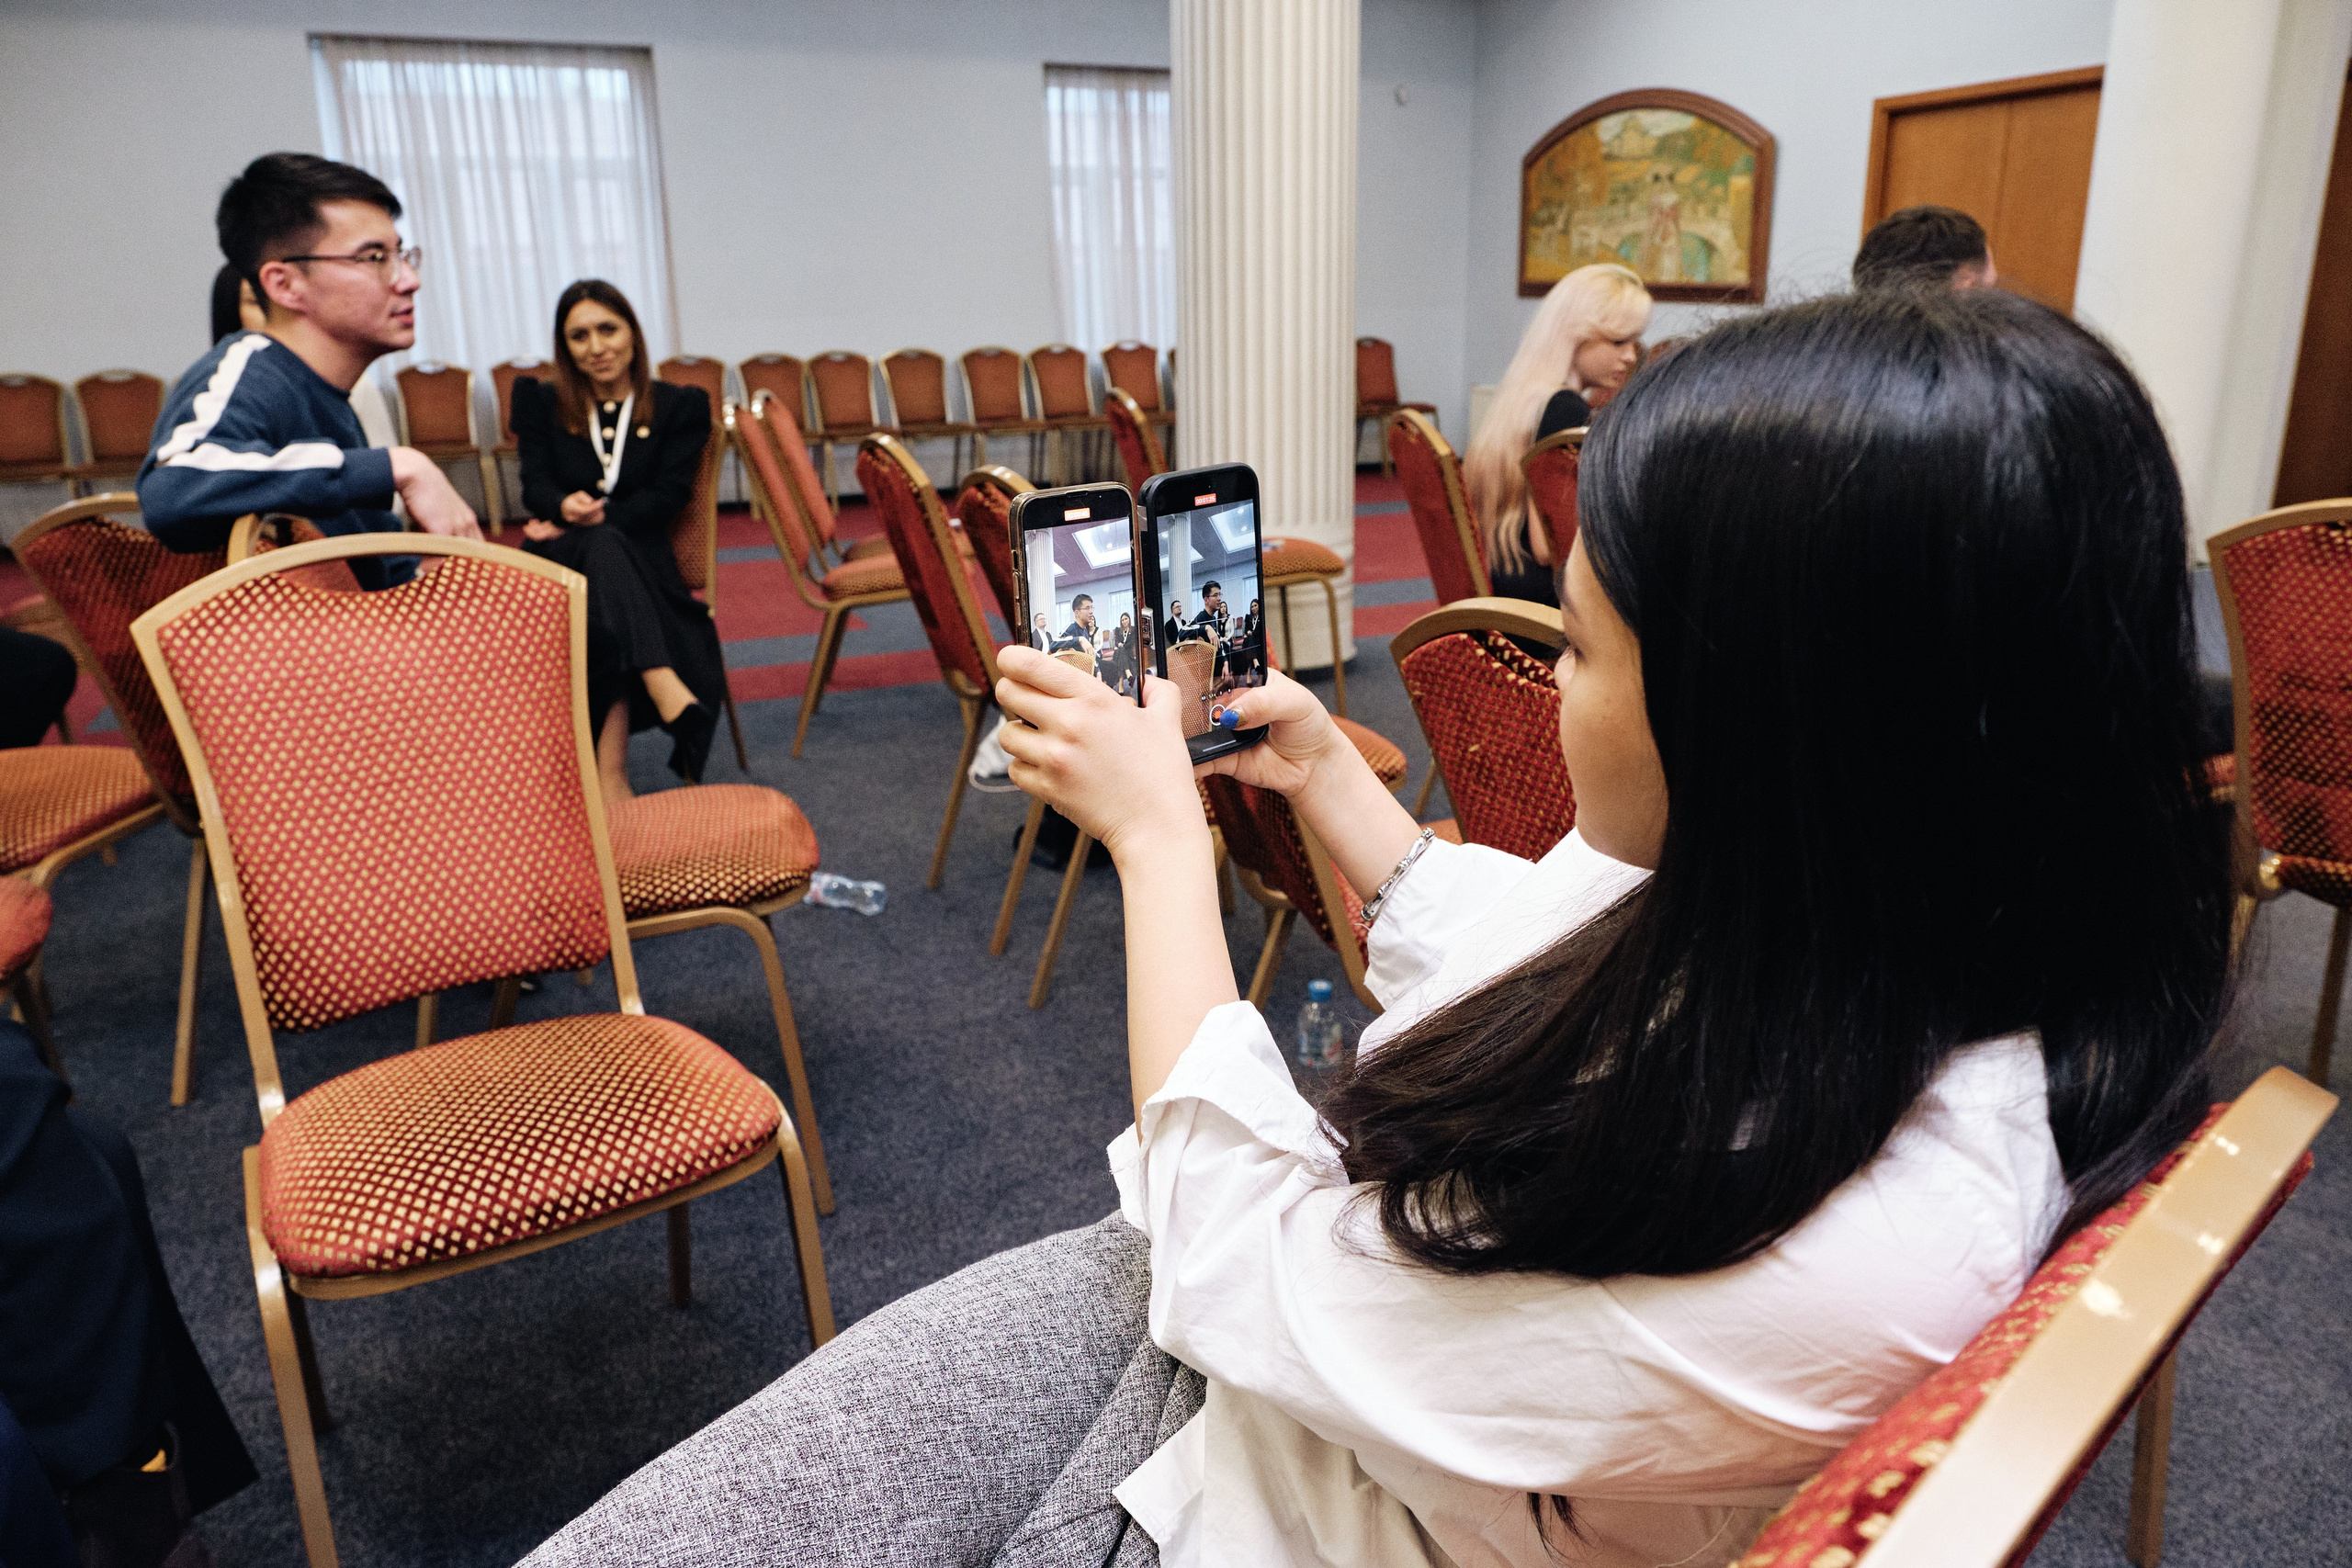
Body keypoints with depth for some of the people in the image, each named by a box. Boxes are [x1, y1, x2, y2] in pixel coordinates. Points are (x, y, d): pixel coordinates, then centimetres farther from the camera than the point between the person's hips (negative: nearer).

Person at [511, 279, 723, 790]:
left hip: (637, 557, 0)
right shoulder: (540, 402, 18)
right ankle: (669, 691, -61)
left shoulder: (680, 407, 12)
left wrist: (593, 518, -14)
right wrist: (565, 507, -21)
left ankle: (610, 771, -48)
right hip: (559, 558, 0)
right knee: (605, 546, -37)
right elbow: (535, 485, 5)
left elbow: (668, 496, 0)